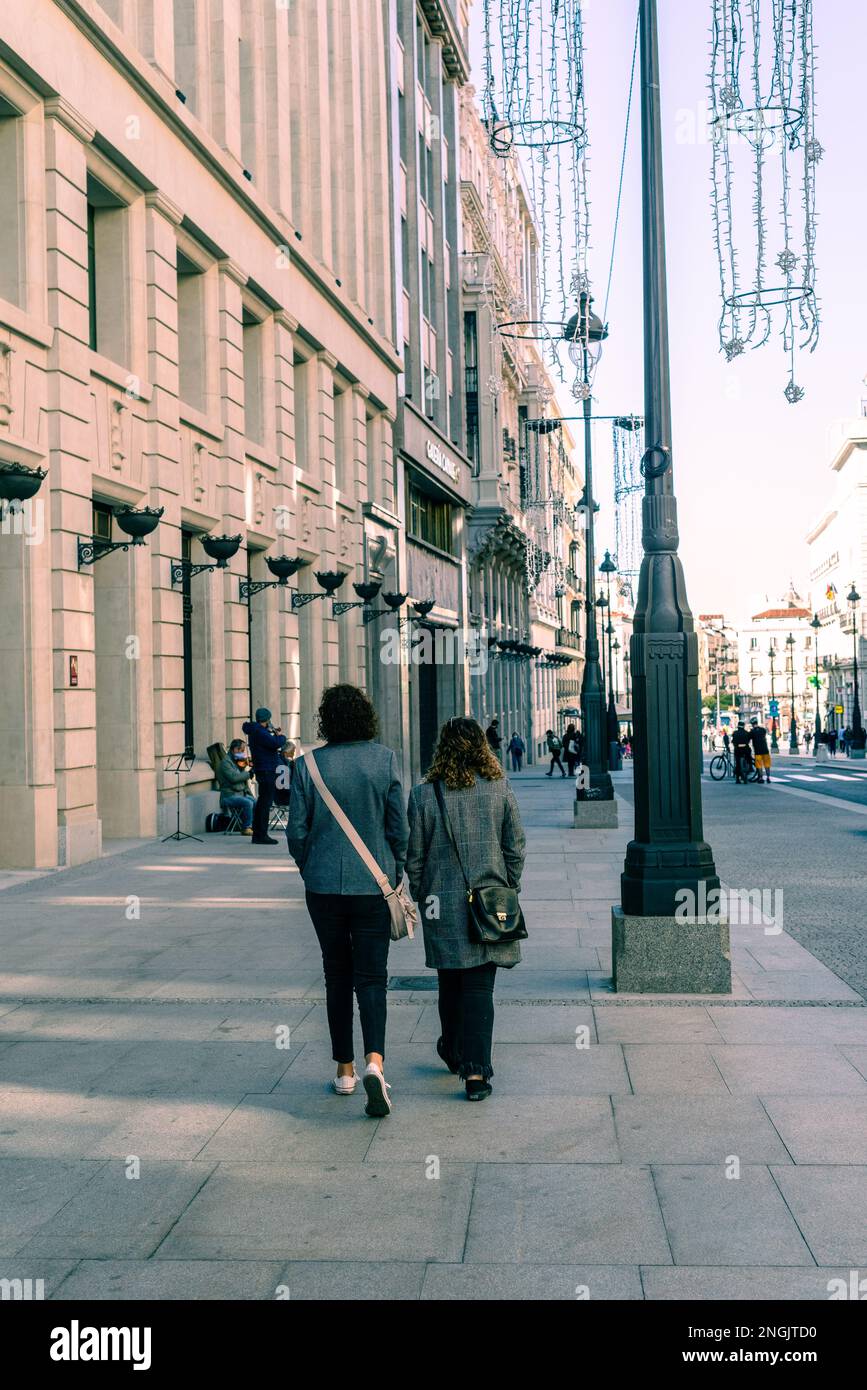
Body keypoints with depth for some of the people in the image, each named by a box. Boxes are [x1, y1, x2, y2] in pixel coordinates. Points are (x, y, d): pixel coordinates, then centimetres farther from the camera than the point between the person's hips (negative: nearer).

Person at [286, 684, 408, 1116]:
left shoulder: (308, 765, -4)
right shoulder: (385, 759, -5)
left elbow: (296, 831, -1)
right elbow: (399, 827, -3)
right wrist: (395, 876, 10)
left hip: (324, 886, 1)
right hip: (373, 885, -1)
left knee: (337, 975, 14)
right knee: (371, 976, 3)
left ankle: (344, 1071, 21)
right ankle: (374, 1061, -18)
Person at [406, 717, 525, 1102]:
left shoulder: (423, 794, -4)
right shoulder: (500, 790, -2)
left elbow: (414, 854, -1)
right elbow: (515, 848, 2)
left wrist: (420, 896, 12)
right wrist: (509, 890, 14)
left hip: (443, 901, 0)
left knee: (450, 981, 16)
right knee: (480, 986, 0)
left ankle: (454, 1052, 35)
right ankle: (475, 1069, -7)